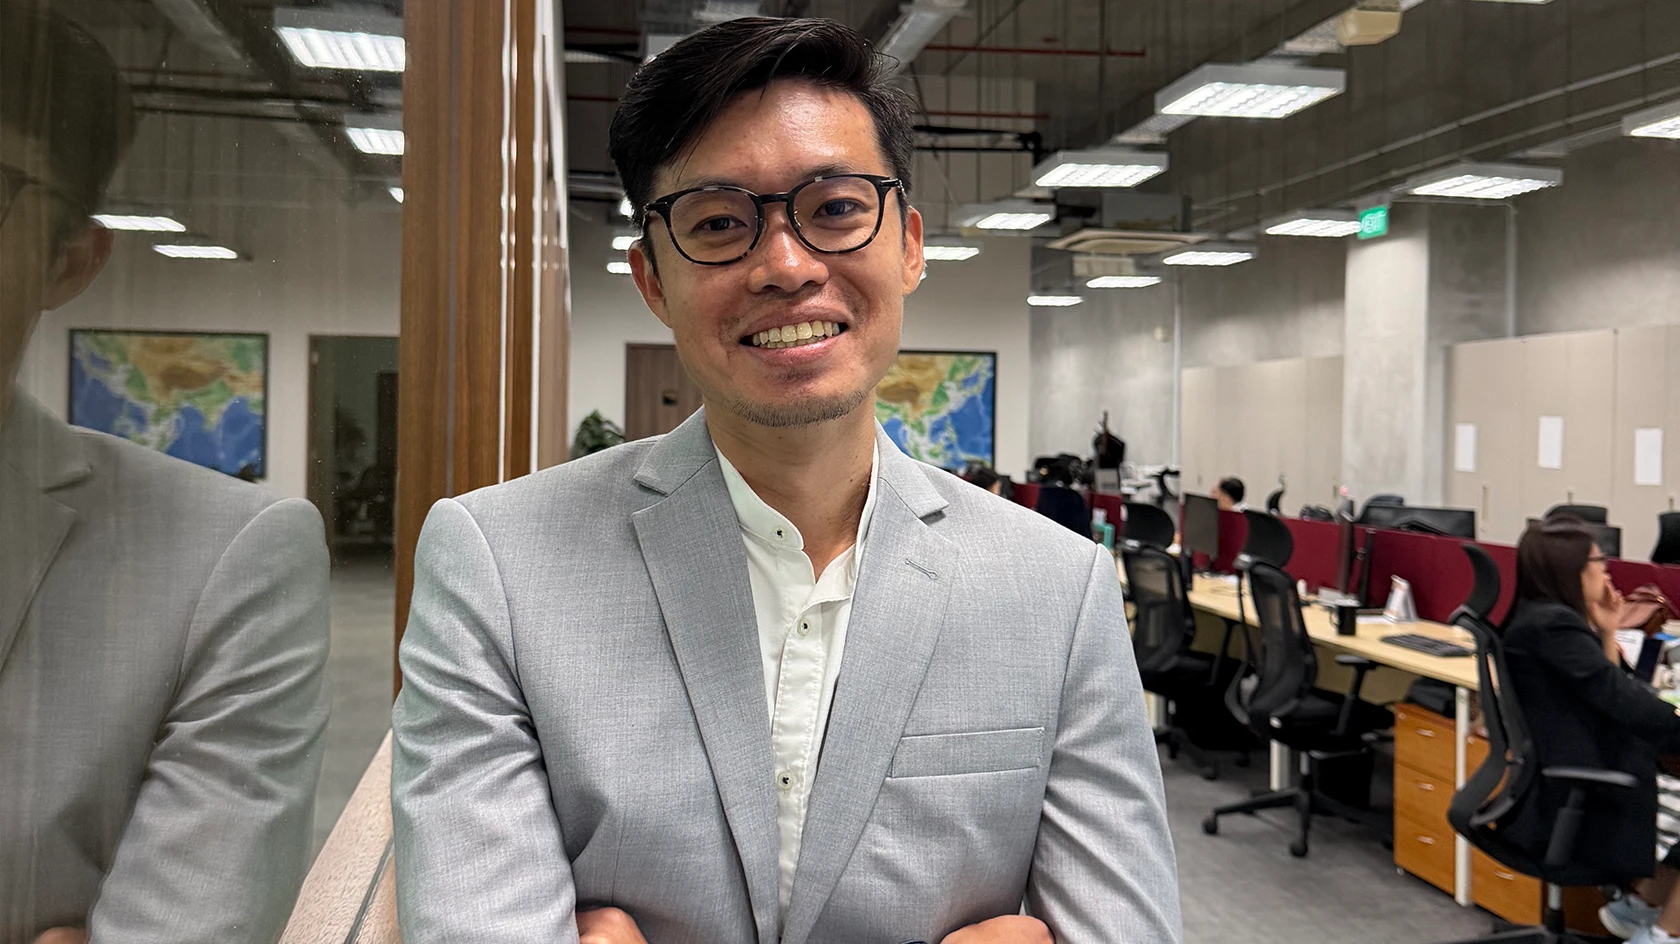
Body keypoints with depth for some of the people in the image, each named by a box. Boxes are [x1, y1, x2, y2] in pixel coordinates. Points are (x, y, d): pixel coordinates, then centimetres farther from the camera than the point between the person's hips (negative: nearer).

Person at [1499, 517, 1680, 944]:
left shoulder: (1545, 619, 13)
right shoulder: (1552, 625, -19)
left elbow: (1607, 696, 12)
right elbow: (1625, 703, -23)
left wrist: (1606, 634, 5)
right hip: (1575, 809, -10)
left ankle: (1642, 902, 19)